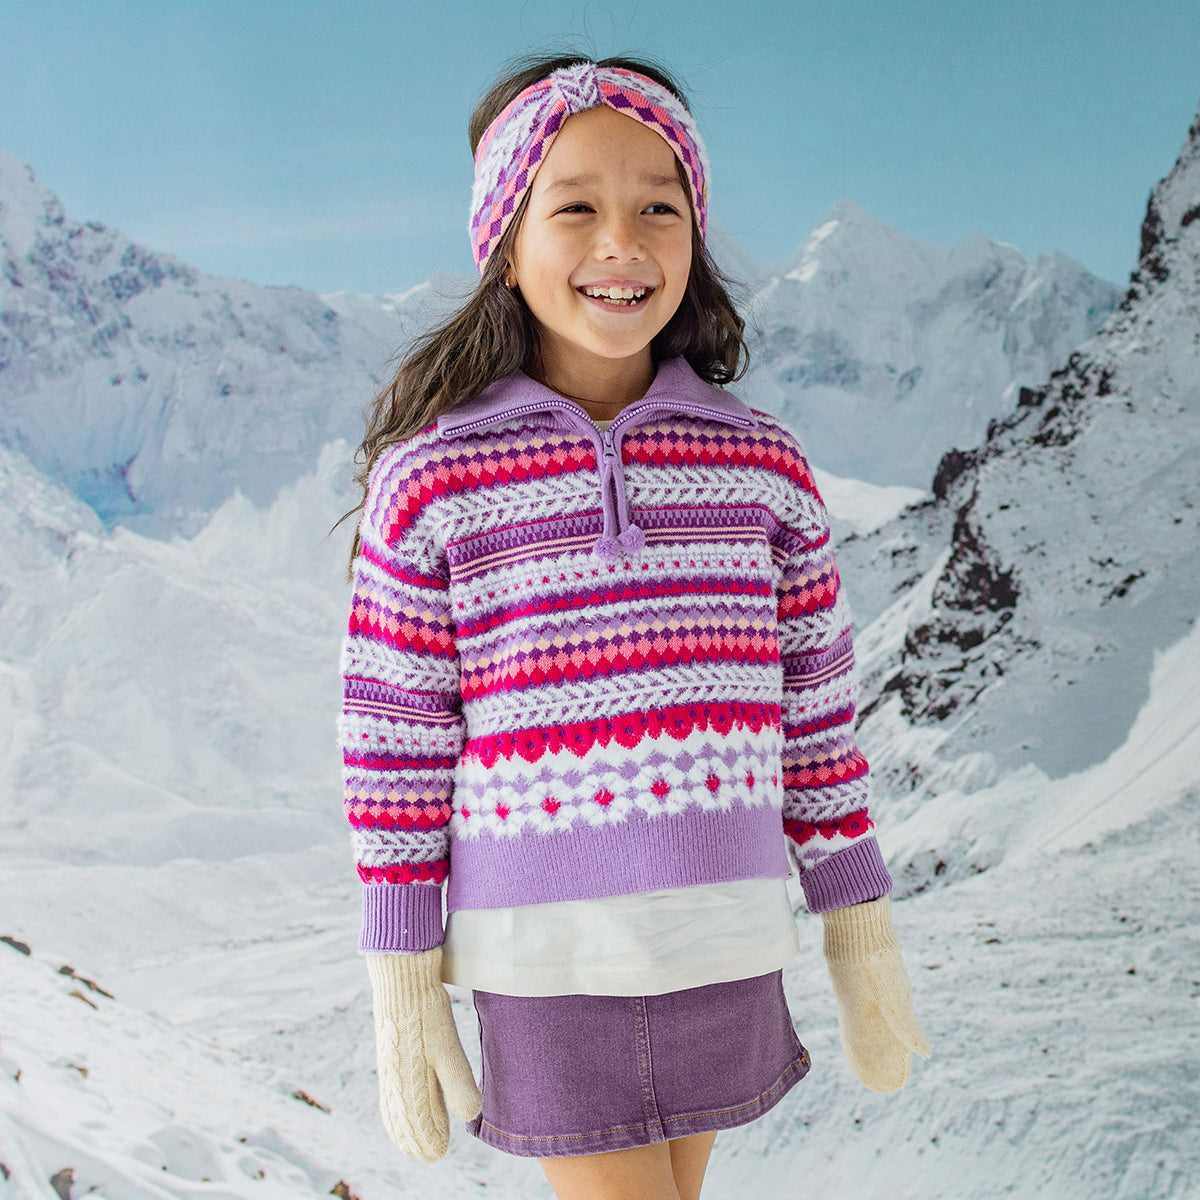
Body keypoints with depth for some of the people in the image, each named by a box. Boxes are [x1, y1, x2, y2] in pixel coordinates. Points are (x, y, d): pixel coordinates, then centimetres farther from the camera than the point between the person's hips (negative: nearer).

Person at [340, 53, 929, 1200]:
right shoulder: (430, 478, -8)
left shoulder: (764, 467, 0)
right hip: (546, 962, -3)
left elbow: (818, 715, 5)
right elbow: (393, 751, -5)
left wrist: (863, 938, 8)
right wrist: (402, 990, -3)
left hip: (724, 952, 3)